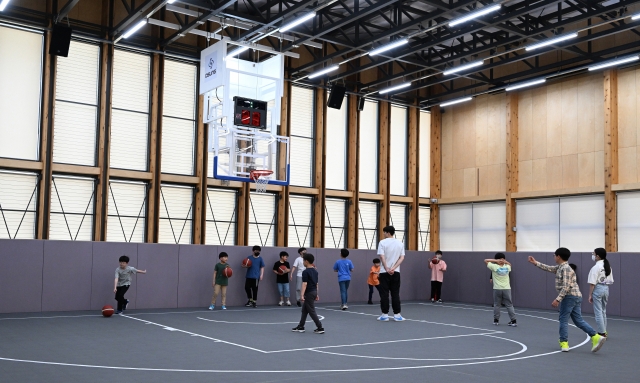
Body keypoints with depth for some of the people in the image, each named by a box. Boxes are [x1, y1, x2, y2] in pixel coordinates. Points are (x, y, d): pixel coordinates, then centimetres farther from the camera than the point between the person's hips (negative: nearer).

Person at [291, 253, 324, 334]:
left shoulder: (305, 272, -15)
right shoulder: (315, 271, 10)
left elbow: (304, 284, -23)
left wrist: (302, 295, -27)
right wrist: (316, 294, 22)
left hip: (309, 293, -9)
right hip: (314, 291, 9)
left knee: (311, 311, -2)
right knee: (304, 310, 17)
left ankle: (320, 328, -3)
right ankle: (300, 327, 23)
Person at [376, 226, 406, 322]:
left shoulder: (382, 242, -5)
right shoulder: (400, 243, 7)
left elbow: (382, 257, -12)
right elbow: (402, 258, 0)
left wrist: (387, 269, -10)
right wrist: (393, 268, -7)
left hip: (384, 272, -3)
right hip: (396, 272, 3)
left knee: (384, 294, 2)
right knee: (395, 294, 6)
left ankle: (385, 315, 3)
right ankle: (397, 315, 4)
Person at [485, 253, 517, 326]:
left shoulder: (494, 266, -9)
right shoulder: (507, 267, 1)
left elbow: (485, 260, 0)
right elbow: (509, 264, 26)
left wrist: (495, 260, -7)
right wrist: (505, 261, 6)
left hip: (497, 289, -2)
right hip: (507, 289, 2)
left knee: (496, 305, 10)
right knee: (509, 305, 5)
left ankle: (496, 320, 14)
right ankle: (513, 321, 3)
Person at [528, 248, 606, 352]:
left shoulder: (566, 269, -15)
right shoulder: (560, 267, 14)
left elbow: (566, 287, -21)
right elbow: (549, 268, 27)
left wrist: (557, 299, -22)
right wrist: (535, 263, 28)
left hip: (569, 296, -9)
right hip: (575, 297, 9)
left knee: (563, 319, 0)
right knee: (578, 320, 9)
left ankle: (564, 343, 3)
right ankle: (596, 337, 1)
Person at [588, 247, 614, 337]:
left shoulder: (596, 267, -15)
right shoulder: (608, 267, 8)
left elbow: (592, 283, -16)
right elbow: (610, 281, 9)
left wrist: (590, 295, -10)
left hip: (598, 289, -8)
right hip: (606, 289, 8)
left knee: (598, 312, 0)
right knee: (603, 311, 18)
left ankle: (601, 333, 3)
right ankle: (604, 331, 23)